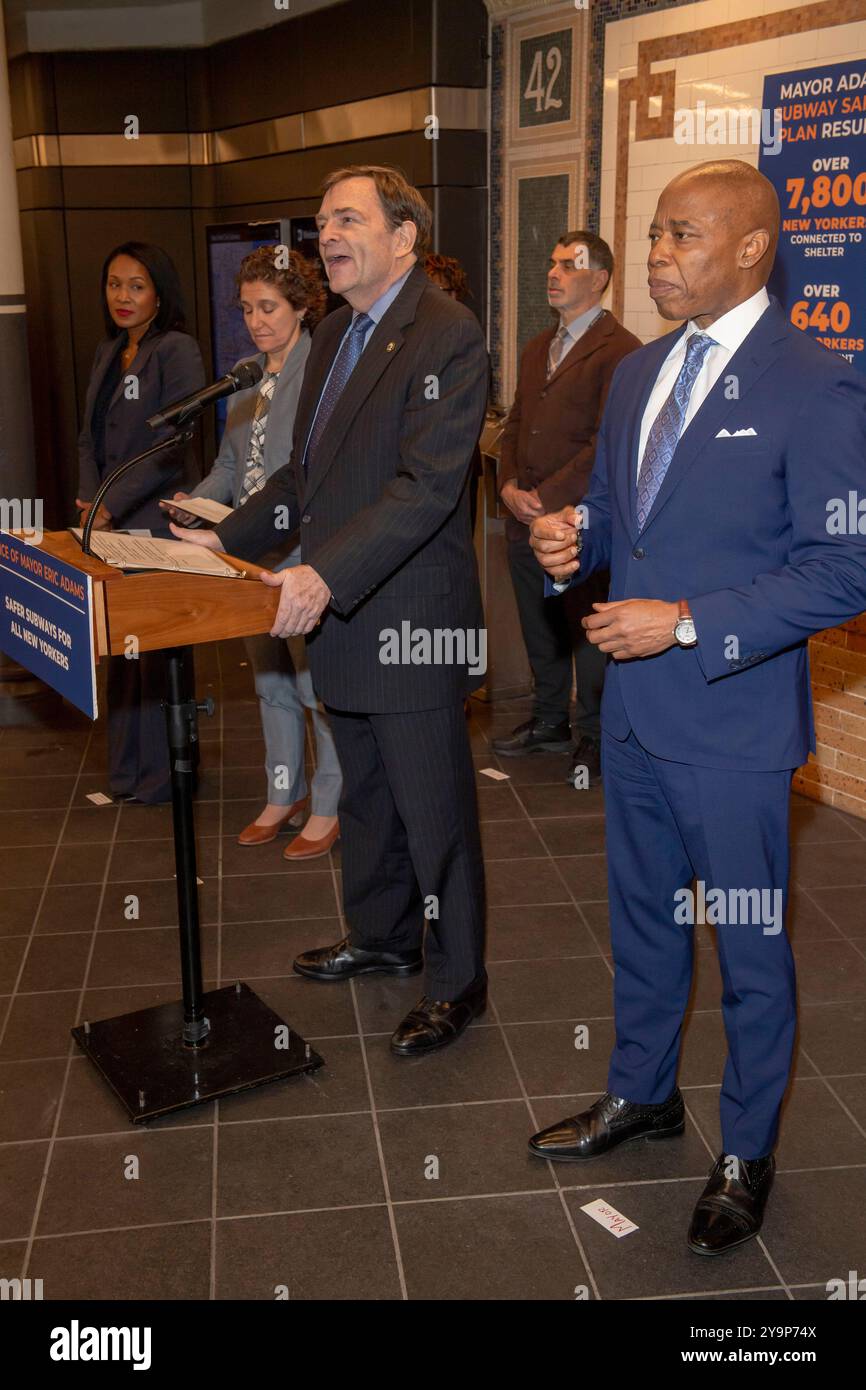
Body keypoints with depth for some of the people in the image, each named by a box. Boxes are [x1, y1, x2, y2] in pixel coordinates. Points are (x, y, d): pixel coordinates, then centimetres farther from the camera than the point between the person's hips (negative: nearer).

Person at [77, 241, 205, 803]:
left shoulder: (178, 350, -8)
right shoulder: (108, 352, 16)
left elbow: (173, 444, -15)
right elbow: (91, 437, 17)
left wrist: (113, 504, -15)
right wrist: (91, 502, 1)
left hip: (159, 521, -7)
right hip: (112, 524, 7)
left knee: (159, 646, -2)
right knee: (121, 645, 11)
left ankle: (163, 774, 11)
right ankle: (127, 770, 23)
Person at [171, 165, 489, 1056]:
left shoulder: (445, 335, -15)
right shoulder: (335, 334, 14)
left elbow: (427, 486, -24)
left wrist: (328, 574, -30)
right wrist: (228, 537, 11)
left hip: (410, 621, -9)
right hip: (342, 615, 9)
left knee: (433, 811, 3)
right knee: (365, 797, 22)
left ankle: (457, 981, 19)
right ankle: (382, 938, 41)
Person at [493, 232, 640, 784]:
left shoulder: (620, 350, -9)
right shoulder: (538, 348, 17)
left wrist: (546, 498, -17)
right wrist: (510, 486, -1)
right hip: (526, 518, 7)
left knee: (589, 633, 3)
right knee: (540, 630, 16)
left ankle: (594, 737, 17)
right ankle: (549, 722, 32)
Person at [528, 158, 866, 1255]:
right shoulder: (638, 374, 9)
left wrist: (688, 622, -23)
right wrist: (575, 538, -5)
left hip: (733, 720, -7)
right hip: (635, 707, 7)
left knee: (749, 942, 9)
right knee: (641, 913, 21)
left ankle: (746, 1154, 30)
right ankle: (641, 1093, 43)